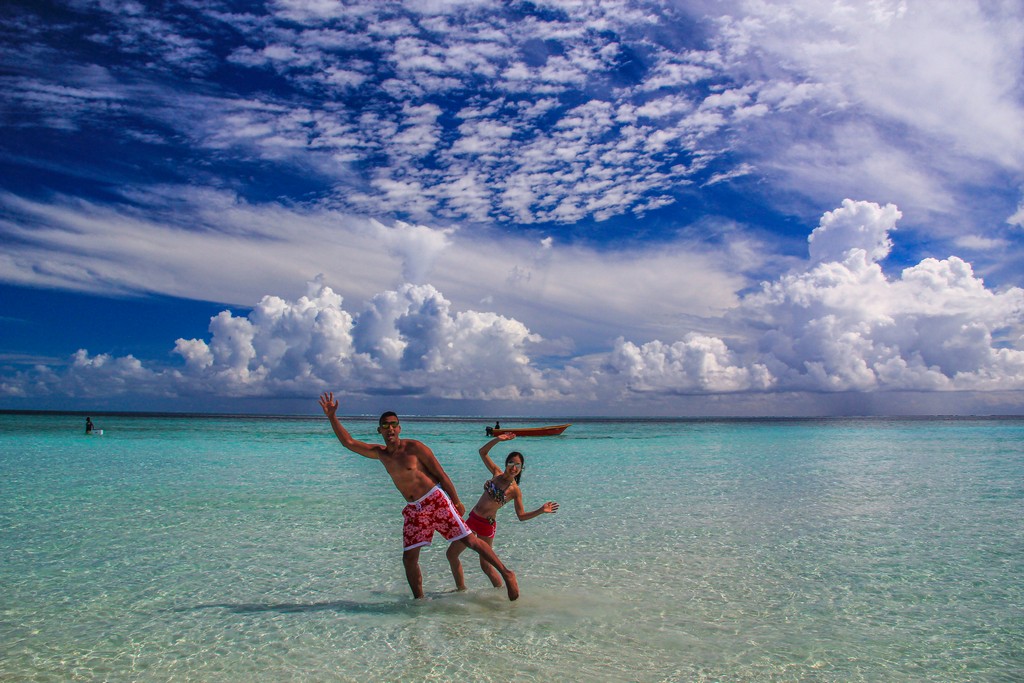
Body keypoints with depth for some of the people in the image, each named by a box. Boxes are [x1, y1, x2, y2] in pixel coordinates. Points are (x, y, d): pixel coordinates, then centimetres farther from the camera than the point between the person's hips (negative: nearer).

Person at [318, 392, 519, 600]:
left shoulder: (415, 448, -8)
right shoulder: (380, 453, 9)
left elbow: (442, 475, -5)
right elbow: (348, 442, 8)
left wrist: (457, 502, -4)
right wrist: (332, 417, -1)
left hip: (436, 500, -6)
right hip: (414, 510, 6)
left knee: (469, 540, -9)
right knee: (409, 558, 1)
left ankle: (506, 574, -1)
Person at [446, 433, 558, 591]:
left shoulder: (515, 490, -11)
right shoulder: (497, 473, 0)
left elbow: (521, 516, -10)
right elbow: (483, 452, 4)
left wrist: (541, 510, -22)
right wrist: (497, 439, -7)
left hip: (487, 524, -6)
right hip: (472, 518, 6)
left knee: (485, 566, 3)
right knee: (451, 553, 12)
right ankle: (461, 588, 26)